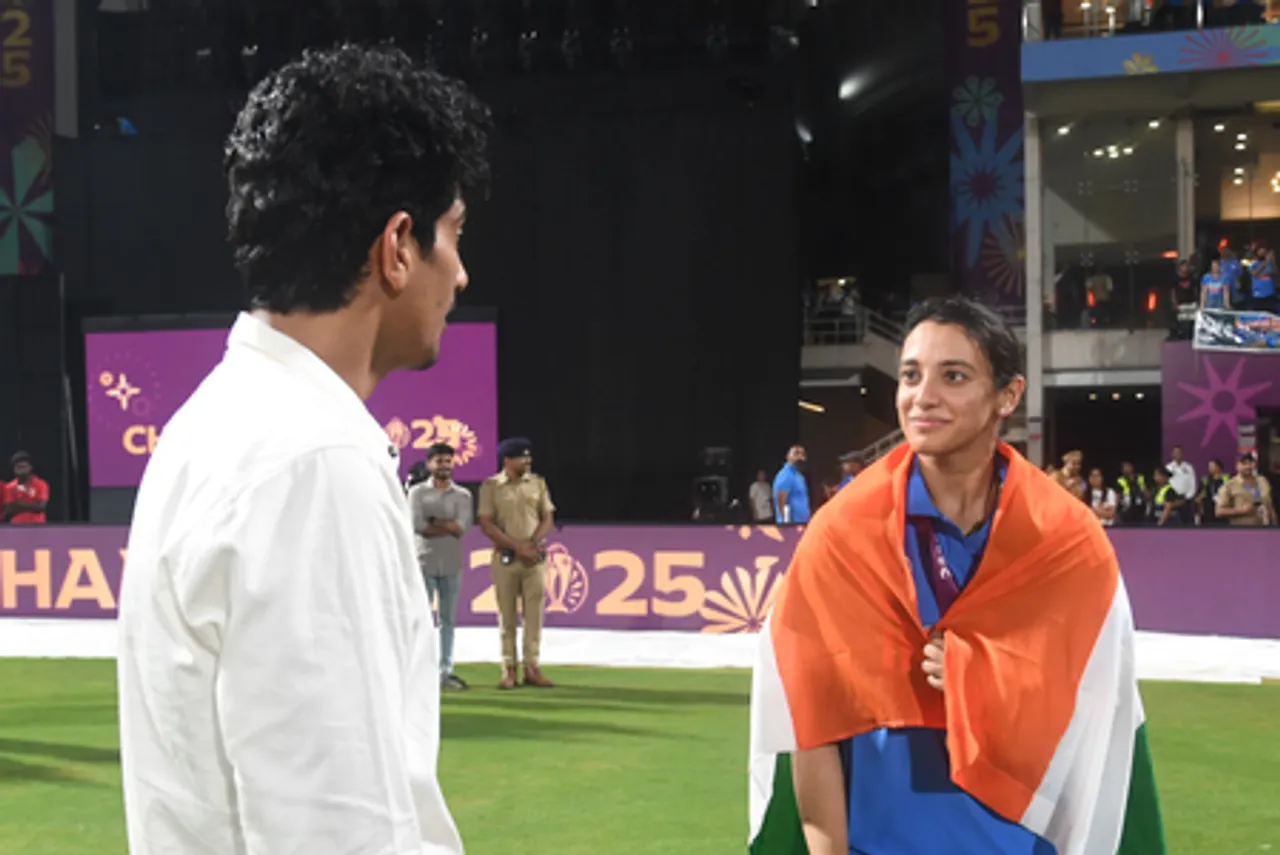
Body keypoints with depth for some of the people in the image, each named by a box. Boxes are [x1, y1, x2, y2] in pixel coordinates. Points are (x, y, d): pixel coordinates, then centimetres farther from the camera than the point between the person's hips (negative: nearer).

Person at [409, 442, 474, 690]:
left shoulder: (462, 495, 8)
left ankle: (445, 672, 10)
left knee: (447, 619, 6)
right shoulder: (417, 492, 4)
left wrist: (433, 522, -9)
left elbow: (462, 526, -8)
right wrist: (448, 526, -9)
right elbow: (417, 525, -11)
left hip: (452, 565, 2)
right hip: (424, 562, -2)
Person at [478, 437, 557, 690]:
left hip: (535, 557, 2)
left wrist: (533, 544, -10)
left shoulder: (537, 483, 8)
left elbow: (548, 518, 7)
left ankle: (532, 668, 6)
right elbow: (486, 524, -7)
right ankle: (509, 671, 5)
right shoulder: (491, 486, -1)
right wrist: (518, 546, -13)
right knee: (507, 616, 1)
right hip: (505, 558, -2)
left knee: (534, 614, 1)